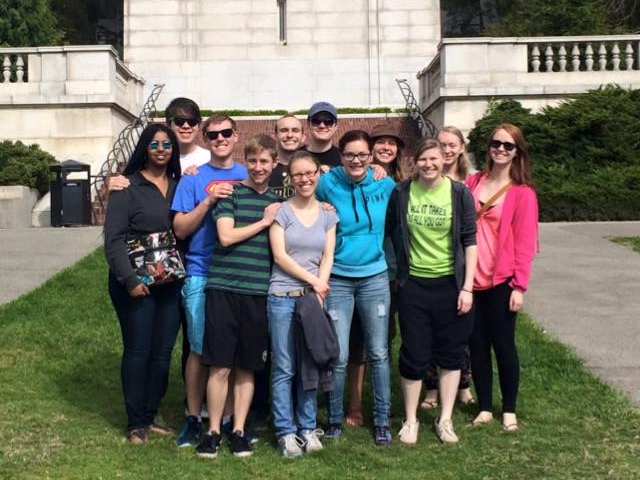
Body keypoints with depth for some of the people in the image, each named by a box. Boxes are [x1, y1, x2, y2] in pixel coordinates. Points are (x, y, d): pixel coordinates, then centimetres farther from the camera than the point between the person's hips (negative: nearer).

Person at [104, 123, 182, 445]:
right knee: (138, 351, 1)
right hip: (136, 283, -4)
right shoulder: (127, 187, -5)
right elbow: (114, 238, -10)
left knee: (163, 352, 8)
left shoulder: (180, 186, 10)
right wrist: (129, 280, -16)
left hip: (170, 282, 4)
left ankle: (151, 416, 21)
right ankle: (135, 423, 12)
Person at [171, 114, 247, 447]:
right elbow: (180, 229, -1)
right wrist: (209, 201, -13)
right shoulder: (193, 179, 6)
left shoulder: (249, 178, 11)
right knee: (200, 350, 0)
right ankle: (194, 418, 13)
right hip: (202, 275, -2)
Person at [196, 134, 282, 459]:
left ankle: (238, 431, 20)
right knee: (220, 366, -1)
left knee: (247, 367, 9)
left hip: (259, 293, 3)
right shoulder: (230, 193, 1)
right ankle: (213, 431, 12)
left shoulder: (278, 202, 14)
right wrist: (264, 221, -5)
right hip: (224, 288, -3)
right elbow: (226, 237, -10)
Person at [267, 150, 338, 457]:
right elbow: (280, 255, -6)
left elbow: (328, 257, 7)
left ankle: (307, 428, 16)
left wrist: (319, 288, -7)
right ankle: (285, 432, 6)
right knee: (284, 368, -1)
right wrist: (312, 280, -7)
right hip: (283, 297, -3)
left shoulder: (328, 215, 11)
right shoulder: (281, 211, 0)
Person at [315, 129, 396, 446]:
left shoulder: (385, 185, -1)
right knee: (338, 357, -1)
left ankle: (382, 421, 19)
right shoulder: (328, 183, -8)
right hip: (337, 279, -2)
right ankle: (334, 420, 17)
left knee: (378, 354, 7)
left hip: (375, 277, 2)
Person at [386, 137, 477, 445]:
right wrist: (396, 274, 5)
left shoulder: (459, 193, -5)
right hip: (413, 284, 0)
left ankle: (445, 419, 22)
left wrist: (467, 287, -7)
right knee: (414, 354, 4)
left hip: (450, 284, 0)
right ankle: (410, 420, 20)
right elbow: (388, 232, 8)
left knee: (450, 353, 8)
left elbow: (470, 241, -3)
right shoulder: (401, 193, -2)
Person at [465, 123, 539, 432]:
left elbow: (524, 242, -6)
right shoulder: (473, 183, 7)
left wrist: (519, 286, -10)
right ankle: (484, 407, 22)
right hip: (471, 278, 3)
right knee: (477, 344, 9)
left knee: (503, 344, 6)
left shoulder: (522, 193, -4)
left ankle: (509, 410, 20)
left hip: (501, 280, -3)